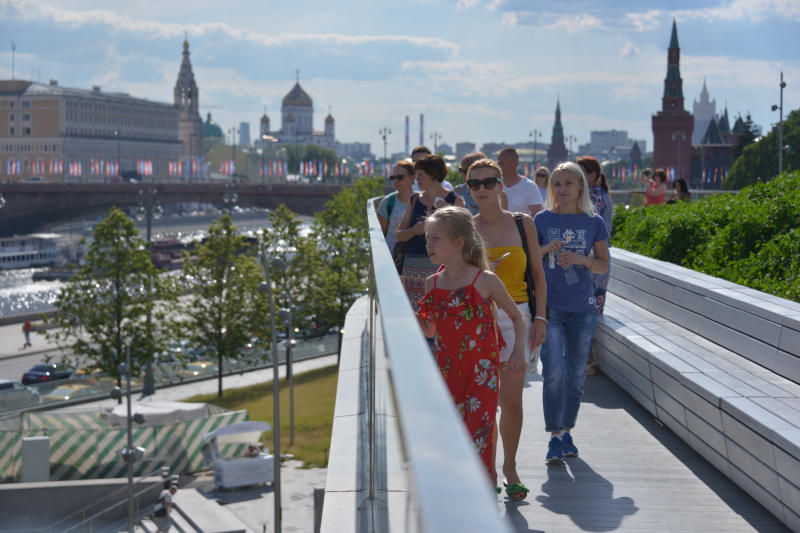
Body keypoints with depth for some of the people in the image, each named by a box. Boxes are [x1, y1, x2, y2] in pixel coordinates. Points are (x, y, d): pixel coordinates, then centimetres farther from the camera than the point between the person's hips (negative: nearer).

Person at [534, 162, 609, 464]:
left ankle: (567, 432, 22)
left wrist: (580, 259, -13)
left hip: (582, 307, 2)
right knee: (553, 372, -11)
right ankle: (555, 438, -4)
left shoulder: (594, 223, 3)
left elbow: (603, 265, 6)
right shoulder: (542, 220, 2)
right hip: (549, 306, -2)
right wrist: (547, 249, -12)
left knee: (576, 374, 7)